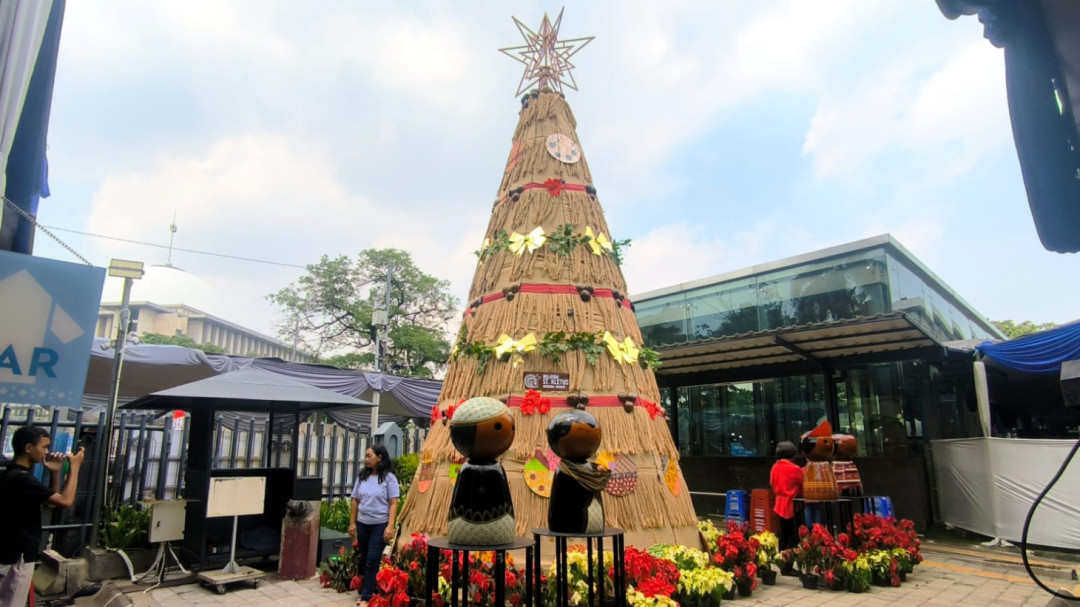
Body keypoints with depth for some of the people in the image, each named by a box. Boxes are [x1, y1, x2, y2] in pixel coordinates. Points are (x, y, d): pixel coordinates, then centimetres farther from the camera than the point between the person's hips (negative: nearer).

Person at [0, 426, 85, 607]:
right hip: (16, 557, -10)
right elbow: (65, 501, -26)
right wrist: (74, 467, -17)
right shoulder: (21, 478, -22)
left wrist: (55, 472, 5)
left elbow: (52, 501, 18)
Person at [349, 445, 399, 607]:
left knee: (372, 560, -5)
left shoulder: (388, 477, -9)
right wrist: (352, 523, 6)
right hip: (362, 524, 5)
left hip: (380, 525, -5)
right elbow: (355, 501, 10)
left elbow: (393, 503, -11)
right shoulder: (362, 476, 5)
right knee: (363, 560, 12)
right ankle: (365, 592, 25)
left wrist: (390, 526, -17)